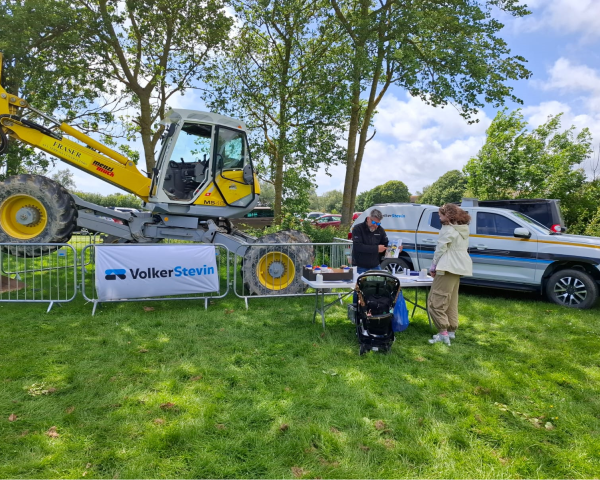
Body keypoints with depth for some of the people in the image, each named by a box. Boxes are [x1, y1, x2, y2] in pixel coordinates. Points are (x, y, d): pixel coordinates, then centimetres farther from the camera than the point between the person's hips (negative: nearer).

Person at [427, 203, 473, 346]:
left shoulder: (448, 229, -14)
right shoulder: (463, 229, 16)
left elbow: (440, 249, -14)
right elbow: (462, 249, 16)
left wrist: (433, 267, -4)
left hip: (448, 268, -10)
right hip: (459, 267, 10)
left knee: (435, 300, -8)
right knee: (451, 300, 18)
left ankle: (443, 332, -11)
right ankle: (451, 330, 22)